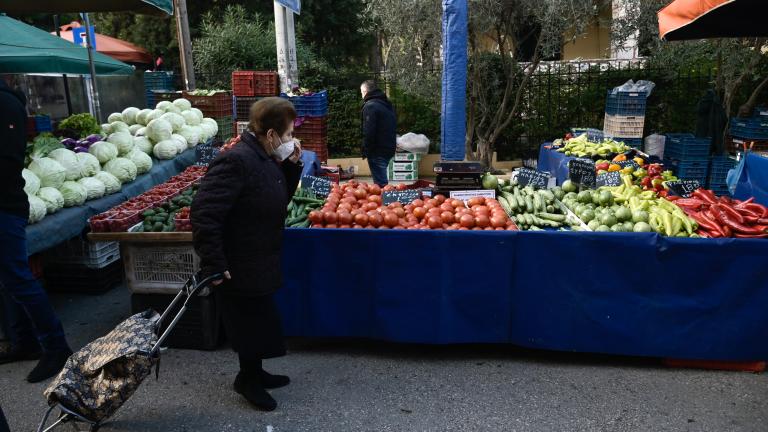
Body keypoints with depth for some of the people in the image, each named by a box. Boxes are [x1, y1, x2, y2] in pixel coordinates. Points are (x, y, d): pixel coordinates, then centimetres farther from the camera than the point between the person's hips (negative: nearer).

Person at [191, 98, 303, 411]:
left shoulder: (266, 159, 5)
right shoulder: (237, 161, -25)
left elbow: (279, 201, 16)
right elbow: (203, 213, -28)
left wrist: (291, 167, 1)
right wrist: (213, 265, -25)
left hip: (260, 264, 9)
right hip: (240, 269, -9)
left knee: (259, 323, 22)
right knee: (253, 325, 8)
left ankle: (253, 374, 42)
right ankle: (248, 379, 32)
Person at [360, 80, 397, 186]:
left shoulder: (370, 106, -13)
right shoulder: (387, 104, 16)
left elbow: (368, 132, -19)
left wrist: (365, 151, -11)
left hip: (378, 151, -9)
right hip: (389, 148, 9)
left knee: (380, 183, -6)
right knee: (382, 179, 18)